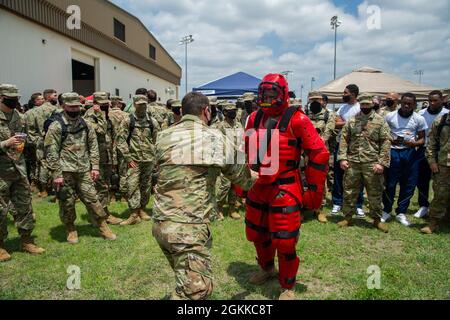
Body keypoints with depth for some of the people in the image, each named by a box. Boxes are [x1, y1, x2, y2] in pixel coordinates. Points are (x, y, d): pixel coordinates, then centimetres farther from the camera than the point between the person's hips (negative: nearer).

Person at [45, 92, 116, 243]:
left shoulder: (85, 125, 8)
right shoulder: (56, 126, -7)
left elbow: (93, 146, 10)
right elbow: (51, 152, -9)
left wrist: (95, 166, 3)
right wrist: (57, 174, -12)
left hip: (84, 170, 3)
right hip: (65, 172, -3)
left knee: (92, 198, 7)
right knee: (67, 202, 7)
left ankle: (103, 227, 17)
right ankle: (71, 229, 26)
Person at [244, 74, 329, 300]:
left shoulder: (296, 120, -12)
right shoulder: (254, 118, 6)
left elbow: (319, 154, -11)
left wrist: (314, 189, -9)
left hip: (285, 190, -6)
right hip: (258, 188, 6)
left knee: (284, 242, 0)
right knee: (257, 234, 20)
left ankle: (288, 287, 26)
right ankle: (267, 268, 49)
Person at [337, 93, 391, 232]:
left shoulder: (380, 121, 1)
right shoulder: (351, 121, 8)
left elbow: (386, 142, -4)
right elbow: (344, 139, 6)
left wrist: (382, 162, -12)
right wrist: (342, 158, -4)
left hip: (372, 163, -2)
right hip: (352, 162, 2)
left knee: (375, 193, 8)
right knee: (349, 191, 8)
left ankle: (377, 219, 24)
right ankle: (348, 218, 22)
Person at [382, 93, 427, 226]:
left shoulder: (419, 119, 3)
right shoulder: (390, 116, 1)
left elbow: (422, 139, 7)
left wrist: (414, 143, -15)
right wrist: (391, 140, -15)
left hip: (411, 153, 2)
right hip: (393, 152, -2)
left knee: (409, 184, 6)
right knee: (390, 183, 0)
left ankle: (401, 213, 22)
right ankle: (386, 211, 17)